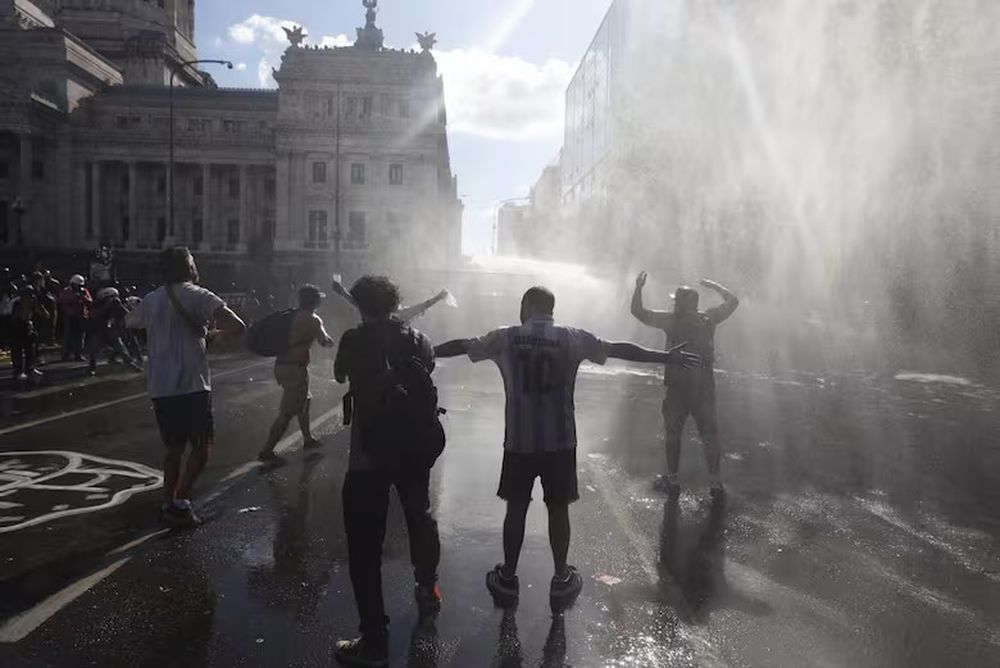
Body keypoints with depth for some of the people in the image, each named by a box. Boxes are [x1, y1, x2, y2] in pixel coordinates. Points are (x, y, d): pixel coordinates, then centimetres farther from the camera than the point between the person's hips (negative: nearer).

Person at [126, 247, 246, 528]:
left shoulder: (150, 300, 11)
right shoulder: (198, 296, -6)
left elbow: (129, 322, 34)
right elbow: (238, 327, -18)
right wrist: (214, 333, 1)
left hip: (160, 387, 6)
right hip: (192, 385, -6)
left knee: (174, 447, 18)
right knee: (201, 447, 3)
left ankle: (169, 504, 21)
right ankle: (179, 503, -7)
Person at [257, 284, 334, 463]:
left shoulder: (292, 316, 13)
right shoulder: (312, 319, -9)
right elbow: (326, 342, -9)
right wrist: (328, 339, 11)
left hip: (282, 365, 9)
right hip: (295, 368, -9)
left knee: (304, 400, 25)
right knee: (287, 412, -4)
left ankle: (308, 439, 36)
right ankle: (267, 451, -3)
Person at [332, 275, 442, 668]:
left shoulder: (354, 339, -9)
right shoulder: (418, 340, 1)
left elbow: (339, 376, 10)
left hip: (369, 452, -5)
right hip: (415, 447, 5)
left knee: (365, 545, 1)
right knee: (420, 517, 27)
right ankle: (427, 589, 48)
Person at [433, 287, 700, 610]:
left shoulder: (506, 338, -2)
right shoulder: (572, 338, -2)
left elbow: (462, 346, 7)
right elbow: (620, 349, 3)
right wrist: (666, 356, 13)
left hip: (519, 441, 0)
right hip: (561, 441, 0)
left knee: (516, 508, 12)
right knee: (558, 509, 12)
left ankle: (507, 579, 23)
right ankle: (562, 580, 24)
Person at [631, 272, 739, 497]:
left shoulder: (671, 320, -6)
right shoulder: (709, 318, 1)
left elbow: (638, 311, 1)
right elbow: (733, 301, 18)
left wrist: (639, 287, 8)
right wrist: (713, 286, 24)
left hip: (677, 387, -2)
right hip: (704, 387, 2)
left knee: (672, 434, 11)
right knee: (710, 435, 10)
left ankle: (672, 480, 16)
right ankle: (716, 482, 13)